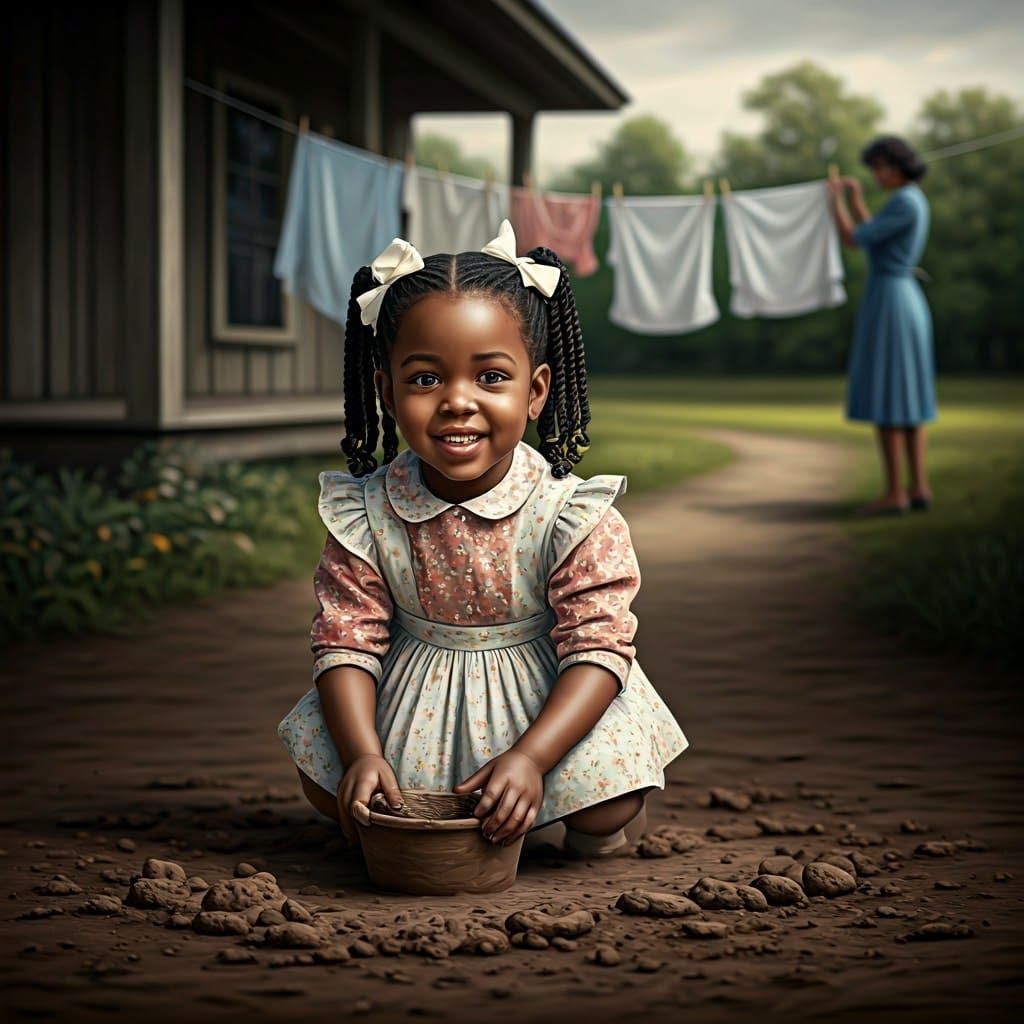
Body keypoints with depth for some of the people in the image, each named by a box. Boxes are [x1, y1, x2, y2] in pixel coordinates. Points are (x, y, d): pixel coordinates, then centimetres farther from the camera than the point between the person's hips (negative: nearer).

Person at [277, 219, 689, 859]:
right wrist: (363, 754, -28)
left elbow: (597, 649, -22)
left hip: (545, 698, -2)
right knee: (326, 786, -12)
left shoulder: (574, 518, -22)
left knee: (607, 814, -19)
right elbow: (347, 640, -12)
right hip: (414, 703, 2)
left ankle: (593, 829, 18)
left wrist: (530, 757, -35)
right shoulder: (365, 516, -14)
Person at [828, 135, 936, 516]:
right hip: (907, 299, 10)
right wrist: (856, 200, 24)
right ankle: (919, 487, 11)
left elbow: (853, 240, -14)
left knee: (883, 399, -6)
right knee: (905, 398, 11)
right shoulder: (915, 202, 15)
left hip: (888, 302, -10)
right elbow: (875, 242, 26)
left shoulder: (904, 203, -17)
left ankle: (894, 493, -5)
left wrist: (836, 199, 0)